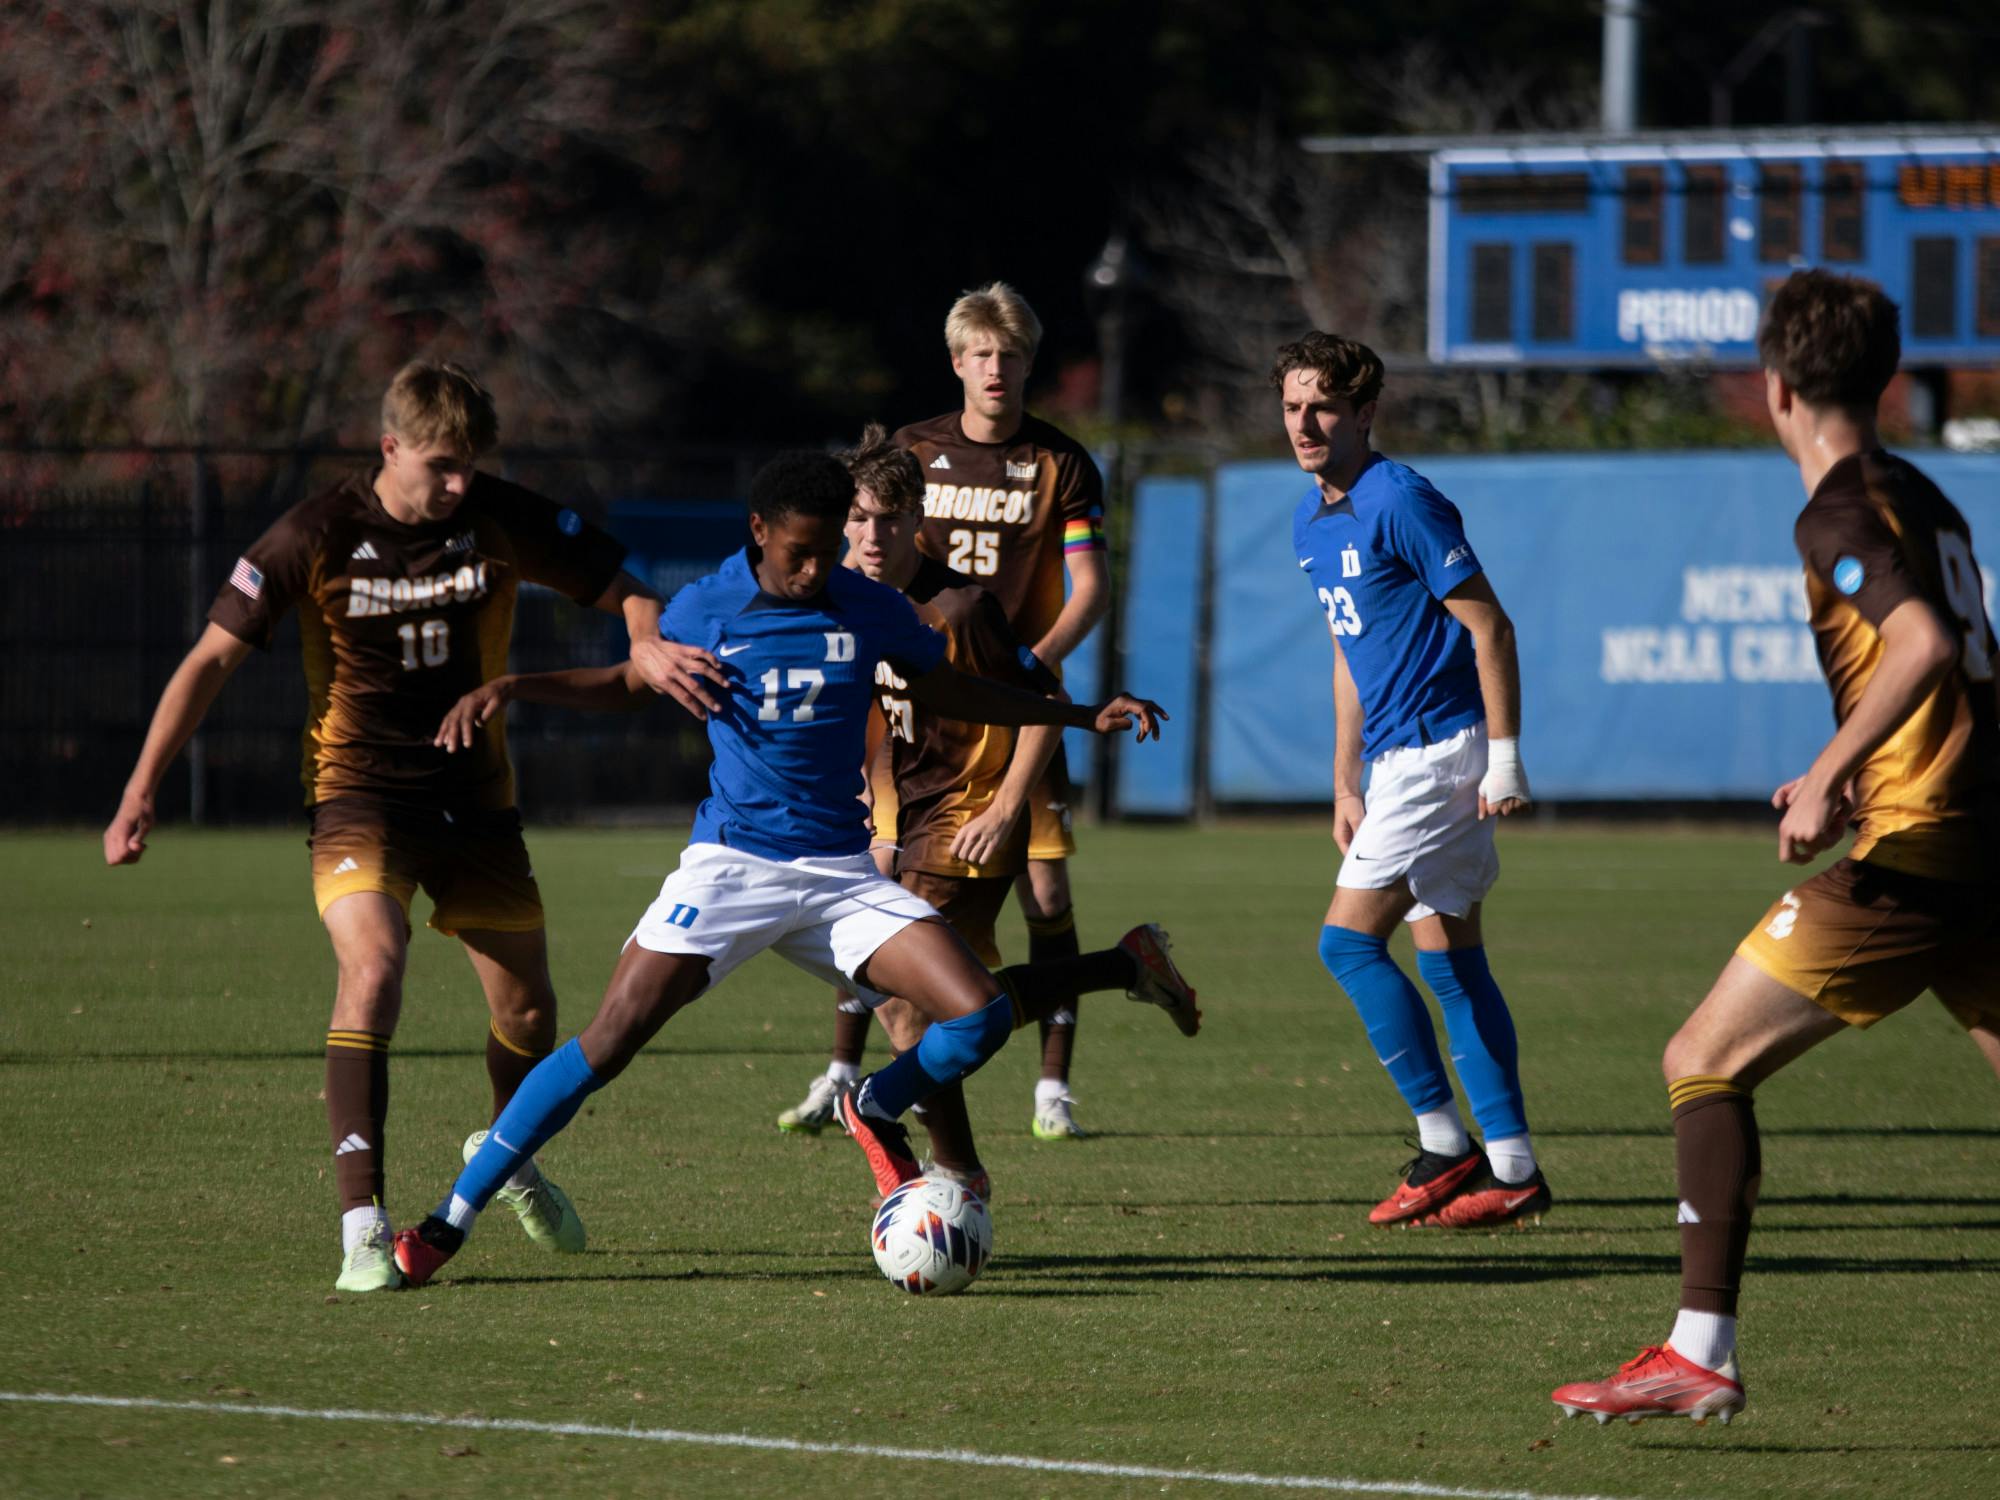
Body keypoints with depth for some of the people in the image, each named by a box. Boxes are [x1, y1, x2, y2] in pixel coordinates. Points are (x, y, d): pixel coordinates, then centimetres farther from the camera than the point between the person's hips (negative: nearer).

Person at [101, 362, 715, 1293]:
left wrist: (649, 645, -24)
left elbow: (624, 594, 1)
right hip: (358, 788, -3)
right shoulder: (316, 537, -12)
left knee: (527, 1008, 8)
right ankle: (362, 1223, -27)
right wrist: (141, 793, -10)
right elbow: (214, 657, -6)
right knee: (373, 969, -27)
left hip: (474, 789, 3)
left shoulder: (503, 520, -7)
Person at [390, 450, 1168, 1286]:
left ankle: (874, 1114, 19)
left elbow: (950, 693, 19)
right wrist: (507, 689, 1)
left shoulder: (869, 610, 3)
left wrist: (1082, 716, 14)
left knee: (983, 1016, -14)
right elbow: (626, 683, 15)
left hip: (840, 872, 2)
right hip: (729, 866, -2)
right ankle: (452, 1217, -8)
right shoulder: (704, 610, -1)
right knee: (609, 1042, -17)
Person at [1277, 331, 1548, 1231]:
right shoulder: (1312, 521, 13)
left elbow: (1489, 625, -15)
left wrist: (1504, 757, -18)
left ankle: (1444, 1147, -5)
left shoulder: (1400, 503, -15)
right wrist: (1345, 784, 22)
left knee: (1348, 940, -11)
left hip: (1442, 748, -9)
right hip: (1400, 757, 9)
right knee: (1448, 959, 8)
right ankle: (1511, 1166, 10)